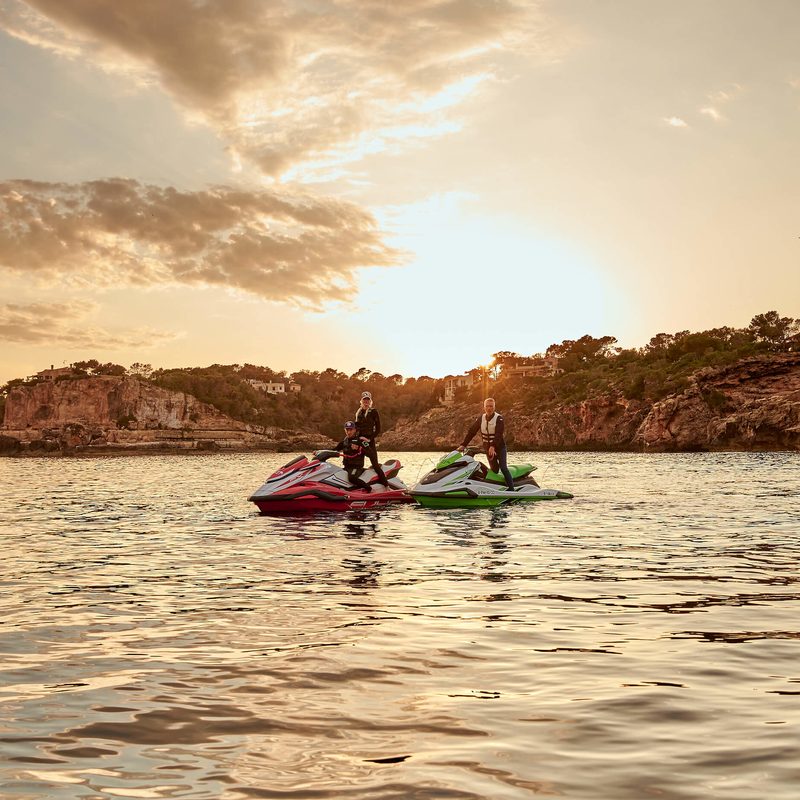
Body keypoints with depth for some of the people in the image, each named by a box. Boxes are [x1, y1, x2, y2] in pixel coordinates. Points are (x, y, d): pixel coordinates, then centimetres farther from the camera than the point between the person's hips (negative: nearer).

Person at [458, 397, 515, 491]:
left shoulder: (499, 418, -12)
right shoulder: (481, 419, 3)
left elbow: (499, 434, -25)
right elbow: (471, 431, 2)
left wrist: (493, 446, -40)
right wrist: (463, 445, -7)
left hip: (500, 447, -4)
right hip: (488, 448, 4)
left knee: (503, 468, -14)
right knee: (494, 470, 5)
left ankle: (511, 491, -15)